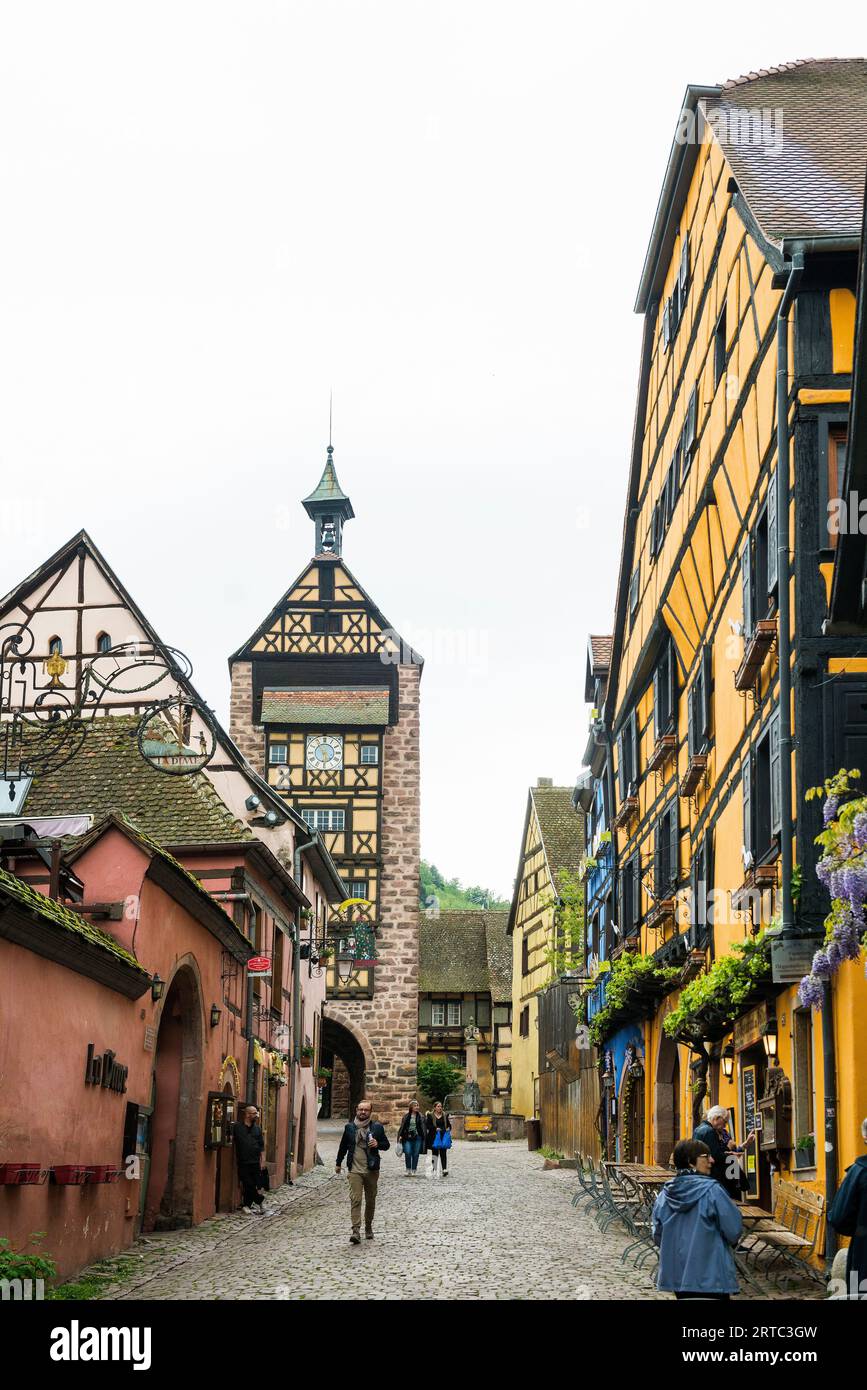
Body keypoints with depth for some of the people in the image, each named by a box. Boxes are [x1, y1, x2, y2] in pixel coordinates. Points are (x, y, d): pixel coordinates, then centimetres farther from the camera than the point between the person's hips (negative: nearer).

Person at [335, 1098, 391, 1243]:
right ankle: (356, 1231, -17)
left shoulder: (377, 1127, 1)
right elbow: (343, 1146, 17)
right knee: (355, 1200, -12)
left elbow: (387, 1144, 9)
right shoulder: (349, 1127, 5)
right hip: (355, 1170, -1)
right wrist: (338, 1163, 22)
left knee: (370, 1201, 12)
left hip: (371, 1170, 1)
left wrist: (378, 1144, -12)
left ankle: (368, 1228, 30)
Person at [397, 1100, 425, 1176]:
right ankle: (408, 1170, 1)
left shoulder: (420, 1116, 4)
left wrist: (423, 1137, -5)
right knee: (407, 1153, -11)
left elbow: (423, 1127, 2)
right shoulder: (406, 1116, 6)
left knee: (415, 1155, 3)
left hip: (417, 1137, 0)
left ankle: (413, 1171, 13)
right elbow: (402, 1126, 7)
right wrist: (400, 1135, -1)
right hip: (407, 1137, 0)